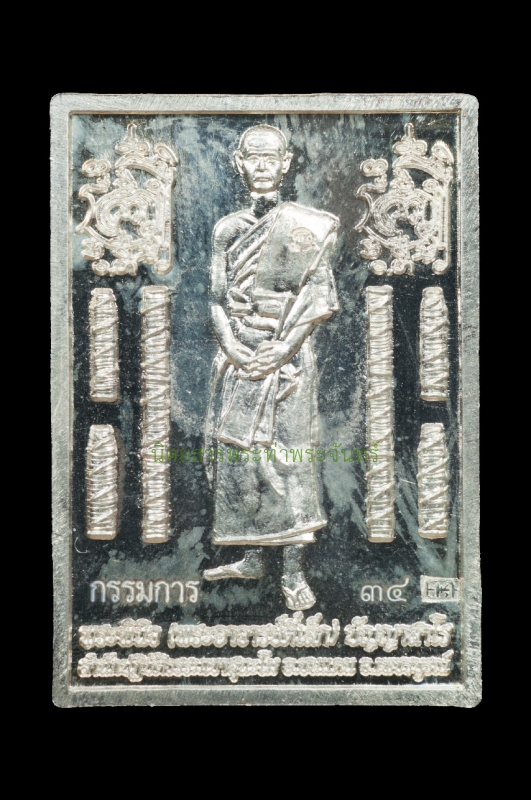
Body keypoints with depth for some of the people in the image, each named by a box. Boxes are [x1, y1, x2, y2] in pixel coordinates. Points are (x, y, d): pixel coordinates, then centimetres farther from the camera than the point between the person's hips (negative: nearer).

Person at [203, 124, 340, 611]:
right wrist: (229, 344, -6)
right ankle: (252, 560, 20)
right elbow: (218, 297, 10)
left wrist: (286, 346, -13)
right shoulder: (228, 229, 11)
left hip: (288, 358, -4)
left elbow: (320, 296, -3)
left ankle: (294, 574, 2)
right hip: (238, 360, 4)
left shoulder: (307, 226, 0)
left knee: (289, 458, -5)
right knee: (239, 453, 6)